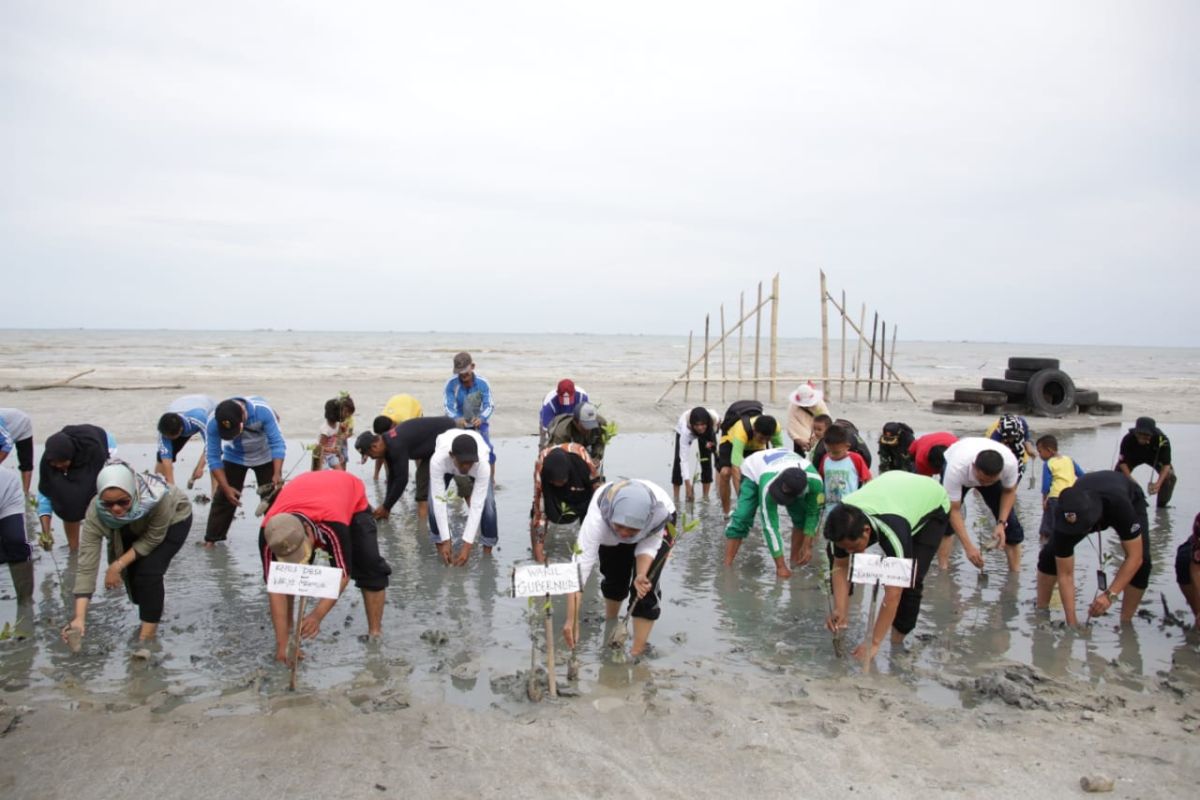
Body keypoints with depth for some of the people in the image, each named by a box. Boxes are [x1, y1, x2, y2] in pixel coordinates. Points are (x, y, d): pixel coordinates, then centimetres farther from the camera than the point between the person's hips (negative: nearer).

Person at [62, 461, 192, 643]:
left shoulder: (158, 497, -43)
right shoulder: (96, 513, -34)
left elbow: (153, 539, -25)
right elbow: (86, 565, -34)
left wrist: (118, 565, -30)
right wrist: (79, 618, -39)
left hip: (174, 519, -4)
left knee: (149, 571, -16)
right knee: (131, 569, -4)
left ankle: (147, 635, -5)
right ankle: (154, 609, 24)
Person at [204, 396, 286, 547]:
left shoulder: (262, 410, -37)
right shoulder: (213, 422, -32)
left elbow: (278, 443, -30)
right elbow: (214, 458, -23)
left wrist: (277, 474, -39)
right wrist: (226, 487, -27)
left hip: (264, 456, -1)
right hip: (234, 458, 1)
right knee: (223, 498, -3)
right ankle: (211, 538, 11)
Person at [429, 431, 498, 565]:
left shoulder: (483, 464, -44)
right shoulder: (438, 459, -44)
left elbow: (477, 506, -39)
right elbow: (439, 501, -39)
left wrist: (467, 545, -40)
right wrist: (445, 541, -39)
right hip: (447, 467, 1)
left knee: (488, 506, -20)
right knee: (433, 505, -20)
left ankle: (487, 555, 2)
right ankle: (441, 555, 1)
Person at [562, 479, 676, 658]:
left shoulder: (658, 512, -43)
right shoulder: (597, 517, -45)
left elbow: (648, 546, -25)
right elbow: (580, 564, -47)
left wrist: (641, 575, -45)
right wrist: (571, 620, -51)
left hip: (658, 527, -1)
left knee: (645, 588, -13)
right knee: (613, 579, 9)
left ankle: (637, 652, 0)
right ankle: (610, 627, 40)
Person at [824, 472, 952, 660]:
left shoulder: (892, 530, -46)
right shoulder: (844, 521, -30)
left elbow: (893, 592, -42)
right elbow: (841, 566, -16)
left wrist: (874, 643, -38)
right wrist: (840, 610, -27)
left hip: (933, 505, -5)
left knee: (910, 578, -20)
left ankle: (898, 639, -1)